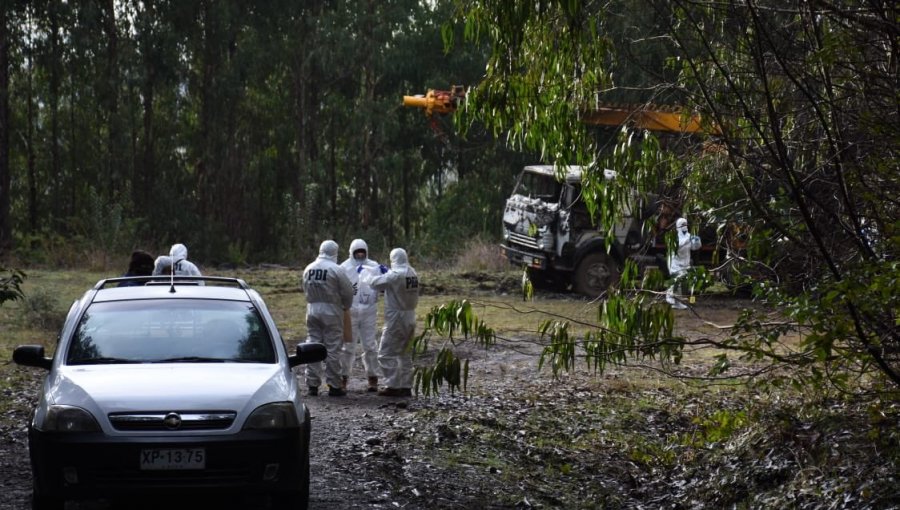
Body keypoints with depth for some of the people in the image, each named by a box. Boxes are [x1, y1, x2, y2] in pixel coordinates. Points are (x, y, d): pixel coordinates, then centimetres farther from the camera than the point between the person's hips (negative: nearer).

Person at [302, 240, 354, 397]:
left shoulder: (308, 269, 4)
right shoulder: (336, 270, -12)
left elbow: (306, 290, 9)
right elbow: (348, 292, -8)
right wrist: (346, 307, 11)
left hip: (312, 309, 5)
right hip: (331, 311, -5)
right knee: (333, 349, 1)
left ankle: (312, 384, 10)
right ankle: (334, 385, 3)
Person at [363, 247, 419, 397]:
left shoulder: (395, 275, -19)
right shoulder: (413, 274, 5)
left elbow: (375, 283, -16)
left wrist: (364, 274, 1)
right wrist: (386, 272, 12)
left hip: (396, 319, -8)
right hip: (410, 318, 8)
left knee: (386, 354, -2)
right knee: (405, 354, 15)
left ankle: (393, 386, -5)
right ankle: (406, 386, 17)